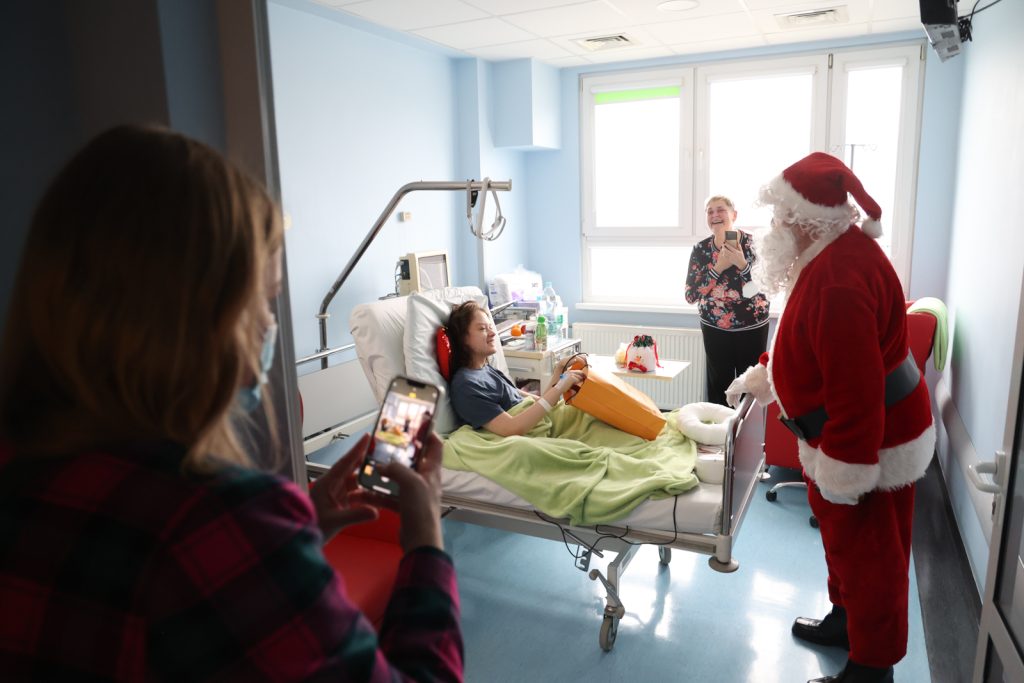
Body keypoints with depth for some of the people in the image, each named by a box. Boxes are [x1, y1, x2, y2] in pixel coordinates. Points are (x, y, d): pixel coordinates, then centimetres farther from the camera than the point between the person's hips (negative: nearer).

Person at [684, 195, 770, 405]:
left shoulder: (753, 243, -5)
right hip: (714, 329, 1)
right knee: (718, 386, 3)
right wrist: (718, 268, -19)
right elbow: (690, 295, -8)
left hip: (752, 328, -1)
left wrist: (742, 263, -25)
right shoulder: (700, 249, -1)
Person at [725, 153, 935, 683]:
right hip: (839, 431, 10)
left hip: (866, 439, -10)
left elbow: (856, 387, -32)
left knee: (866, 549, 6)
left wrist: (844, 470, -27)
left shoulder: (840, 277, -30)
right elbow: (805, 340, 18)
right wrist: (762, 374, 20)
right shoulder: (834, 254, 5)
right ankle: (846, 619, 45)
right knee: (841, 535, 24)